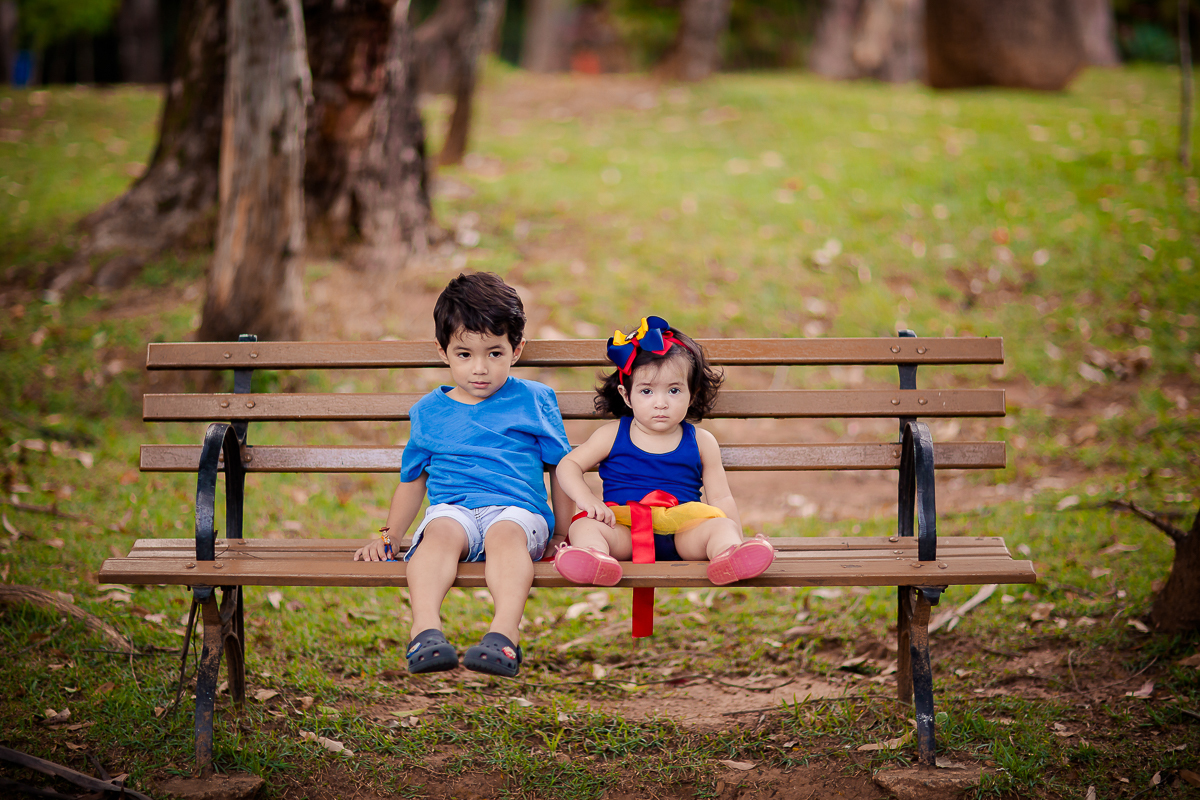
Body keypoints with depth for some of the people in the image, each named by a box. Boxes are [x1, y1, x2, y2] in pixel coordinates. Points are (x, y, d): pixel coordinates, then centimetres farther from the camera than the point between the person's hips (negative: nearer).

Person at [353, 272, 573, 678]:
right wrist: (387, 537, 24)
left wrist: (567, 536, 13)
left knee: (506, 534, -38)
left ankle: (504, 632, -57)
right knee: (441, 532, -35)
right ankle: (425, 628, -54)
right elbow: (412, 480, 31)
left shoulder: (534, 400, 16)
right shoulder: (429, 412, 21)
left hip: (518, 510, -1)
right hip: (452, 508, 1)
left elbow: (561, 470, 19)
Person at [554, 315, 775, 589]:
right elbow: (569, 465, 13)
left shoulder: (701, 442, 12)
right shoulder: (613, 435, 11)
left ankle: (729, 558, -60)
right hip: (625, 529, 0)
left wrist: (736, 537, -4)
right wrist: (587, 499, -7)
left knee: (719, 527, -27)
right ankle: (591, 558, -60)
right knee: (584, 526, -28)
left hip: (683, 531, 0)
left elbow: (720, 499, 12)